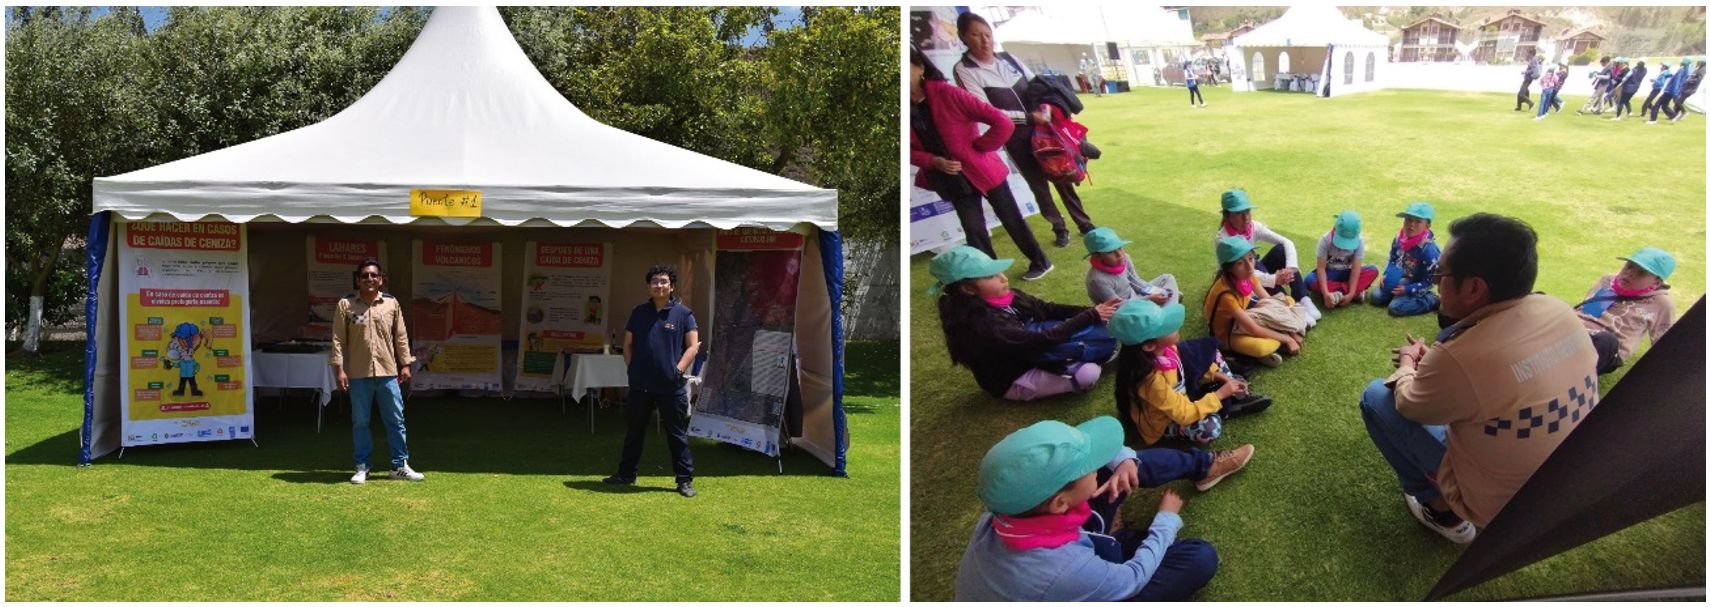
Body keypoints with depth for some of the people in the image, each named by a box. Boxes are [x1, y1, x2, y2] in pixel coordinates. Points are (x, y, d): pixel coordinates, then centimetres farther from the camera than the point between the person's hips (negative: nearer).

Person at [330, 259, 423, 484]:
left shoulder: (391, 303, 4)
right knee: (360, 422, 7)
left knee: (396, 420, 6)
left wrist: (405, 364, 7)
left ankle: (400, 465, 15)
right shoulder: (346, 305, -1)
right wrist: (339, 368, -7)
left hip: (388, 372, 2)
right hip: (358, 374, -1)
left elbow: (401, 336, 9)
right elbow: (338, 339, -2)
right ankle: (362, 467, 18)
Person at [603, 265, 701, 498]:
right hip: (640, 385, 4)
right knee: (634, 431, 15)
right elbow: (628, 343, 14)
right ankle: (626, 474, 27)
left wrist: (679, 370, -10)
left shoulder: (683, 314, -2)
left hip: (671, 386, -3)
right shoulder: (639, 312, 8)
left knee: (677, 434, 3)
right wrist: (631, 368, 4)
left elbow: (693, 346, -3)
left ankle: (685, 479, 9)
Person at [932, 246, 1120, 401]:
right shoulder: (980, 324, -34)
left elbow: (1048, 310, -2)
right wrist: (1090, 317, -28)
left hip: (1031, 354, 8)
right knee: (1088, 374, -23)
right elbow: (1042, 341, -33)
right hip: (1013, 380, -8)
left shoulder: (1005, 297, -9)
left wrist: (1091, 311, -15)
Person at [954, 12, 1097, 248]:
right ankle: (1059, 229, 25)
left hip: (1041, 126, 4)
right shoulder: (964, 70, -12)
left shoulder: (1008, 58, 3)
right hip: (1016, 137, -4)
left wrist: (1044, 107, -9)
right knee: (1038, 184, 6)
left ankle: (1084, 224, 25)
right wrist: (1029, 117, -17)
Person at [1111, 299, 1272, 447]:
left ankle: (1238, 396, 10)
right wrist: (1220, 394, -23)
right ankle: (1229, 408, 0)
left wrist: (1221, 377, -5)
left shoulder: (1165, 349, -18)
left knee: (1210, 351, 4)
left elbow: (1193, 362, 4)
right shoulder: (1153, 380, -40)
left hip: (1179, 394, 8)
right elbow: (1185, 414, -32)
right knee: (1210, 427, -32)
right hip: (1164, 422, -8)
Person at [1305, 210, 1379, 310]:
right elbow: (1321, 268, -24)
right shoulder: (1326, 240, -22)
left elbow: (1356, 269, -21)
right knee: (1310, 280, -35)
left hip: (1346, 274, 2)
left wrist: (1350, 293, -32)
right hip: (1329, 274, -2)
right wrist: (1326, 293, -36)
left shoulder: (1359, 242, -18)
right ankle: (1349, 293, -29)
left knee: (1373, 271, -25)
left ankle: (1337, 295, -30)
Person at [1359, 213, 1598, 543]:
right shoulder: (1559, 311, -12)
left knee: (1377, 396, 3)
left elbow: (1408, 404, -10)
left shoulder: (1462, 358, -33)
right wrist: (1431, 360, 13)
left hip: (1499, 505, -6)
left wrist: (1408, 362, 10)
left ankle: (1441, 509, 14)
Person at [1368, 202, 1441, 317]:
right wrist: (1386, 276, -8)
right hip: (1401, 278, 6)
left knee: (1395, 308, -21)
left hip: (1415, 284, -6)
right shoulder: (1400, 238, -11)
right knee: (1375, 297, -7)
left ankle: (1431, 301, -3)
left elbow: (1429, 281, -22)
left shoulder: (1428, 249, -29)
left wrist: (1407, 289, -26)